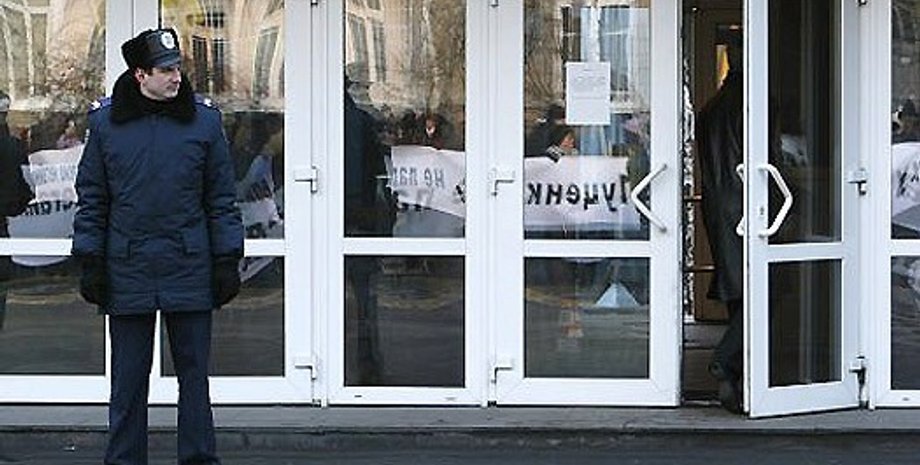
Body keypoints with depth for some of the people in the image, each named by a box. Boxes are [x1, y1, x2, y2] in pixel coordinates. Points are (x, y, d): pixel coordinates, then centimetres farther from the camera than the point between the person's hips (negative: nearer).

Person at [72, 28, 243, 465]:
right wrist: (90, 261, 2)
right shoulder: (106, 121, 3)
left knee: (193, 373, 7)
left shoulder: (204, 119, 2)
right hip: (127, 269, 0)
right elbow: (91, 198, 7)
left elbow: (222, 199, 5)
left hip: (190, 267, 0)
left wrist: (227, 261, 2)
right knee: (128, 379, 7)